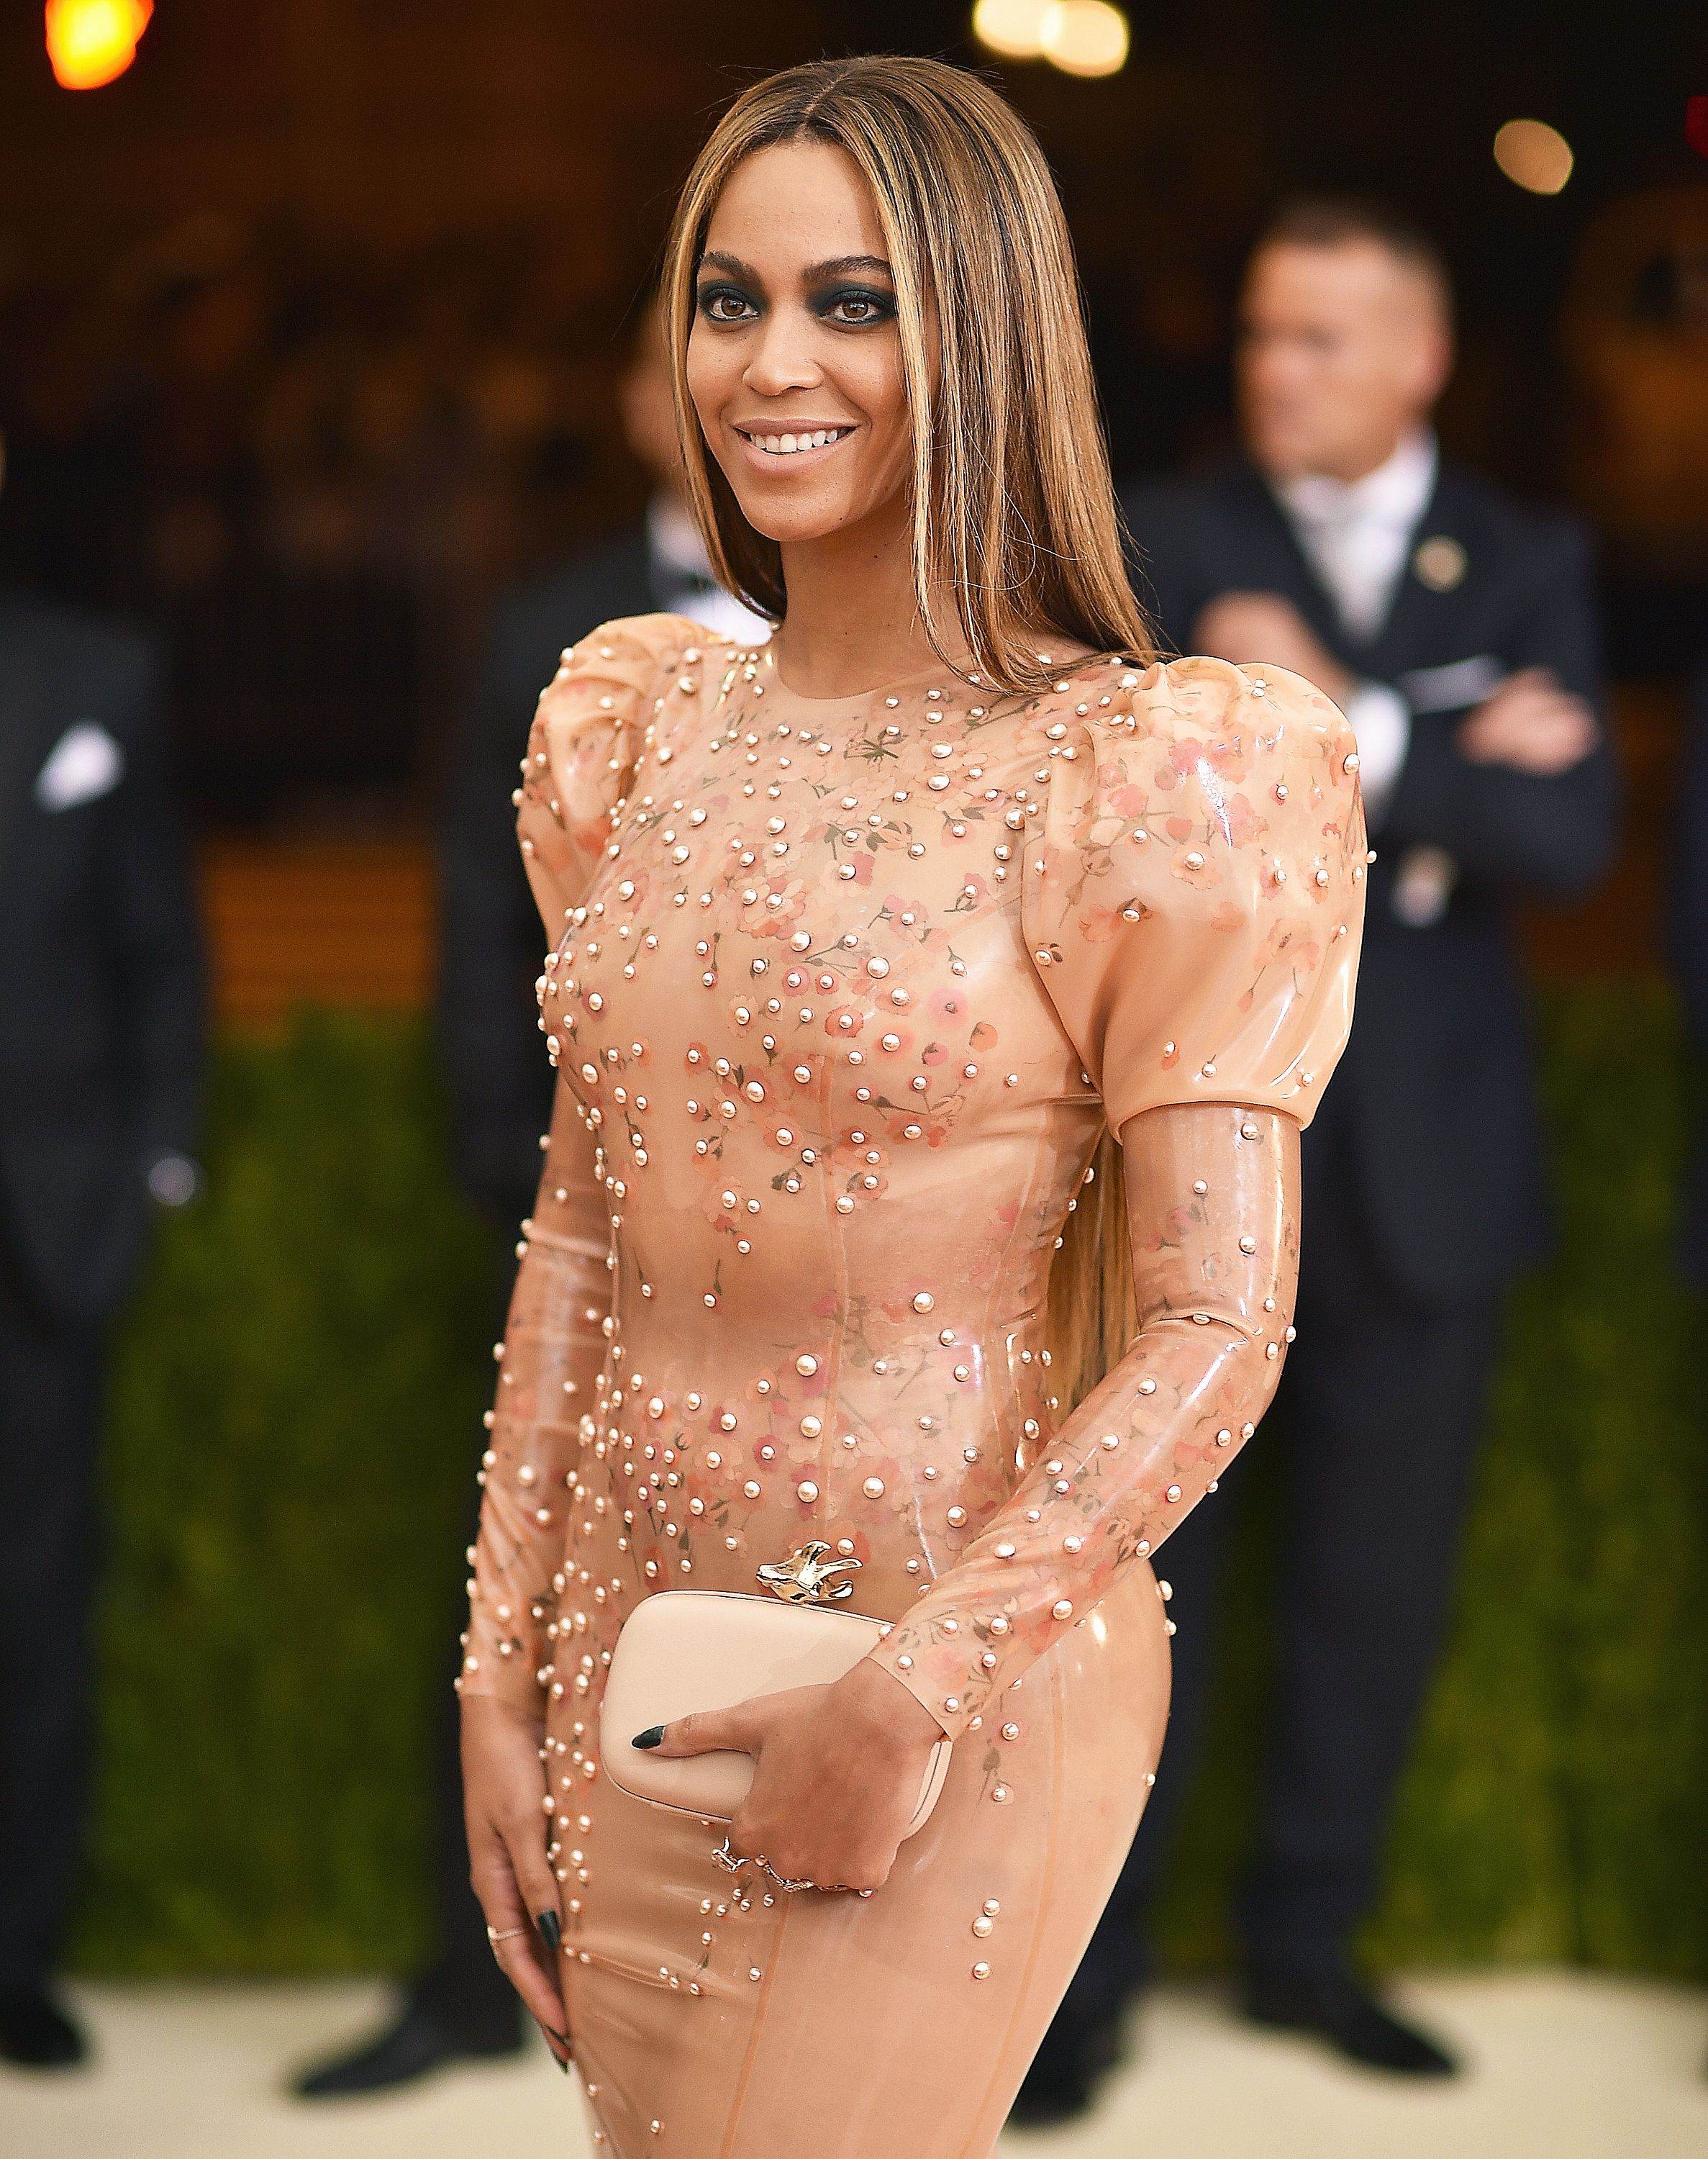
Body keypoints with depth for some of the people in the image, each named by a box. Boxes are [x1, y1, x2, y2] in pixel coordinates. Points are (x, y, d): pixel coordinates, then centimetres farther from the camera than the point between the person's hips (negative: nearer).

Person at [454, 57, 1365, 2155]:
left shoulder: (1141, 772, -12)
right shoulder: (641, 724, 6)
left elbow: (1215, 1334, -14)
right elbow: (580, 1225, 9)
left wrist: (899, 1699, -16)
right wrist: (501, 1666, 6)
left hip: (949, 1676, -5)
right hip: (624, 1647, 5)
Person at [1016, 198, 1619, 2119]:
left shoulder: (1526, 568, 6)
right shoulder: (1165, 544, 2)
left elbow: (1567, 839, -8)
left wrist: (1349, 733, -17)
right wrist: (1448, 774, -14)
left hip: (1422, 1159, 2)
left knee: (1376, 1581, 10)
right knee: (1142, 1572, -1)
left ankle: (1306, 1939, 25)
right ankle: (1083, 1973, 8)